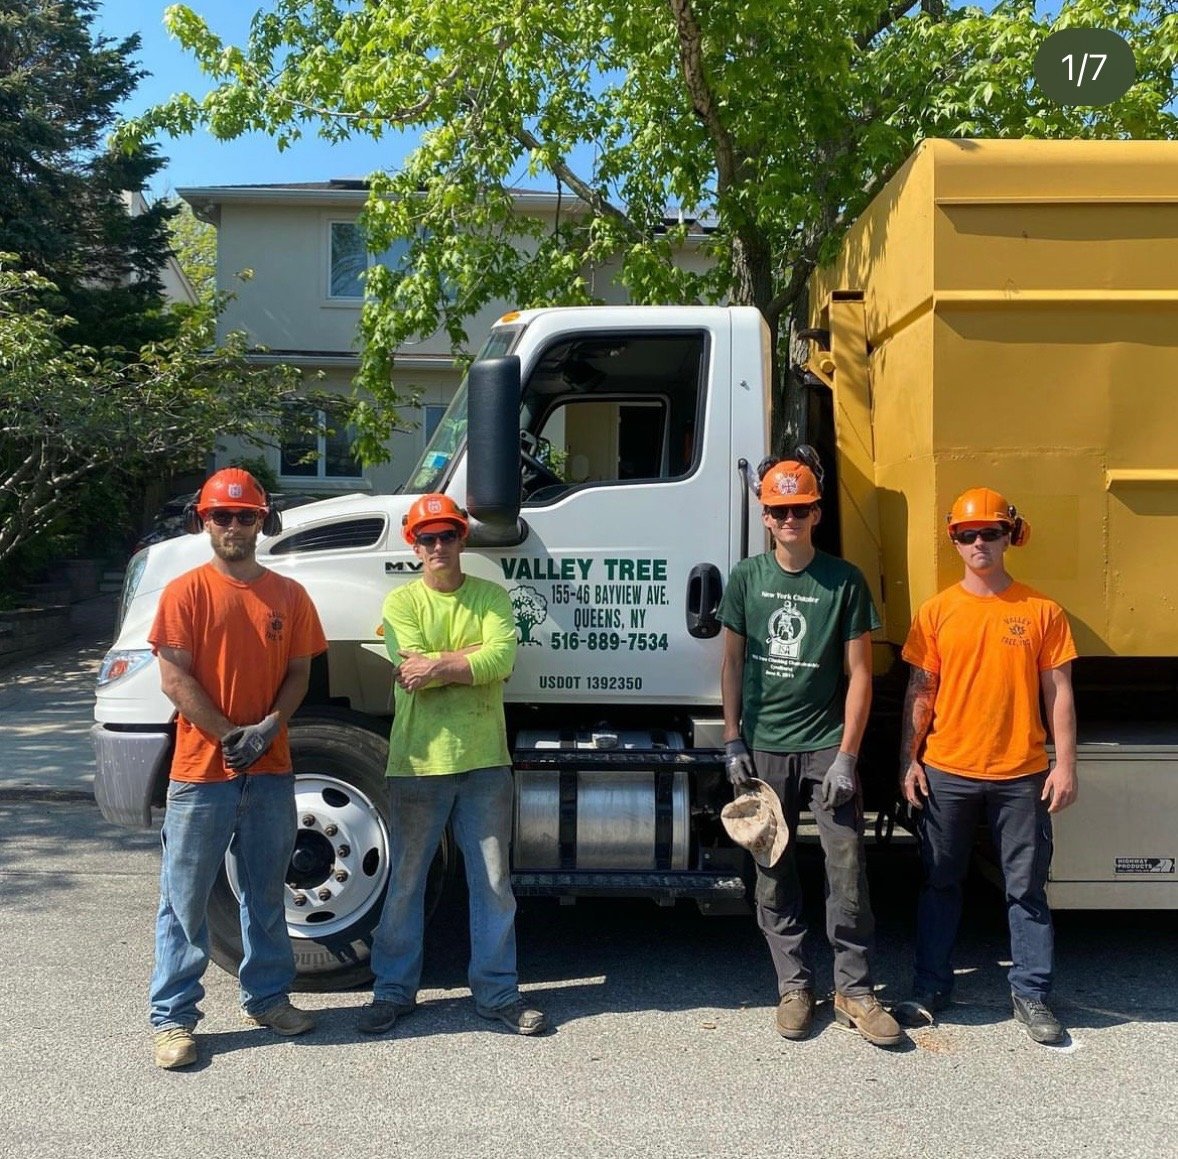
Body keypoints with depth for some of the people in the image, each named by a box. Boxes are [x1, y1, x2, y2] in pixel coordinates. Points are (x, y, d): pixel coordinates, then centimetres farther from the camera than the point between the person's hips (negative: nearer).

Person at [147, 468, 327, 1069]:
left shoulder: (288, 595, 6)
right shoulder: (185, 592, -5)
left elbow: (297, 674, 5)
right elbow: (175, 679, -9)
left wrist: (266, 731, -11)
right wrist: (229, 736, -12)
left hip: (270, 768, 4)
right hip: (201, 769, -3)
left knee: (266, 890, 16)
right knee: (185, 896, 4)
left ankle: (267, 996, 30)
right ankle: (172, 1018, 15)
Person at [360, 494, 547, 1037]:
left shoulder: (492, 596, 5)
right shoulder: (402, 600, 1)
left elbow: (501, 659, -12)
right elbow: (413, 669, -14)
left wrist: (438, 665, -17)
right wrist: (473, 656, -12)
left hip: (485, 760, 2)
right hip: (419, 761, -1)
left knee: (493, 882, 8)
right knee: (405, 881, 10)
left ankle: (497, 990, 21)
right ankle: (394, 988, 25)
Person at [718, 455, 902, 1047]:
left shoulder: (844, 580, -2)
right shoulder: (746, 577, 4)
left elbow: (859, 673, -2)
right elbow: (733, 663, 8)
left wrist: (846, 757, -8)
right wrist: (733, 743, 2)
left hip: (825, 745, -2)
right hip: (763, 748, 2)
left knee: (847, 872, 0)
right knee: (772, 876, 8)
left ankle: (853, 990, 16)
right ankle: (794, 987, 22)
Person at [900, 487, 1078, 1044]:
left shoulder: (1042, 611, 1)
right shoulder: (936, 612, 3)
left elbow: (1058, 693, 2)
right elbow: (920, 692, 4)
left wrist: (1065, 765, -3)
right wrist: (908, 761, 0)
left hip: (1021, 774, 0)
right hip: (946, 772, 1)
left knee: (1027, 887, 8)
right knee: (940, 882, 11)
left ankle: (1031, 992, 23)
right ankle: (930, 985, 24)